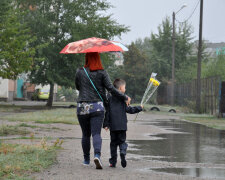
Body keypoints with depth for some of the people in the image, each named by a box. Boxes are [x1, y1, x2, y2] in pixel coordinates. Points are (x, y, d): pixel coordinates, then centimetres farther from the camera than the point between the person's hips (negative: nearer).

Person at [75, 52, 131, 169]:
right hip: (97, 107, -1)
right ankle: (97, 155, -26)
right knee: (96, 133, -4)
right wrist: (125, 98, 2)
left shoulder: (80, 72, 3)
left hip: (82, 107, 2)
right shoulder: (102, 73, -2)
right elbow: (111, 88, -6)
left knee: (85, 134, 12)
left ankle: (86, 160, 19)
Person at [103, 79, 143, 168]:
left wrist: (106, 124, 6)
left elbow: (107, 112, 4)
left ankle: (113, 161, 8)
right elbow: (128, 109, -5)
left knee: (113, 143, 10)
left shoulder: (110, 98, 6)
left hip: (113, 126, 2)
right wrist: (139, 108, 8)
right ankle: (123, 153, -21)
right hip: (122, 125, -2)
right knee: (122, 141, 8)